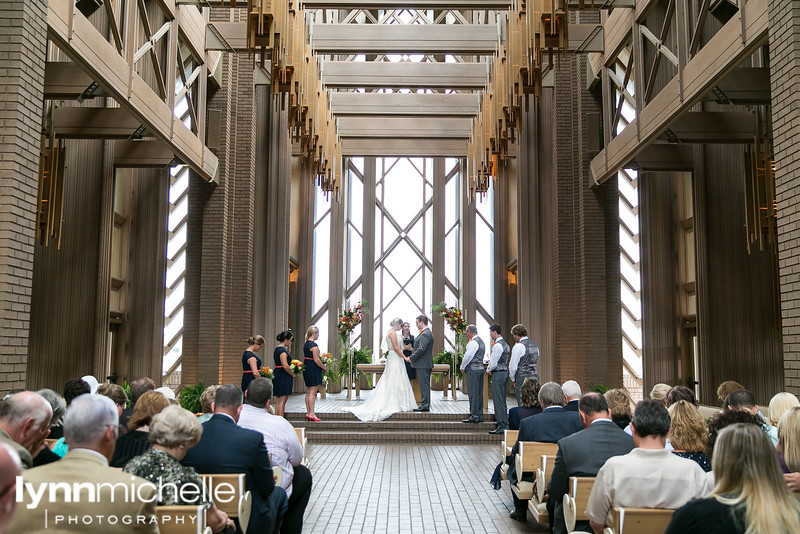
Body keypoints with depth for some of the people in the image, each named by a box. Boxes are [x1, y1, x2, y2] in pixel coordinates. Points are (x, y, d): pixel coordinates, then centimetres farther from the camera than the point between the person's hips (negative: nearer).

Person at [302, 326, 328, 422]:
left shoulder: (306, 344, 12)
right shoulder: (314, 345, -17)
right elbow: (316, 360, -20)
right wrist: (324, 367, -6)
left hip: (306, 368, 9)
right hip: (313, 369, -9)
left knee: (308, 392, 13)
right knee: (313, 392, -6)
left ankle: (308, 413, 17)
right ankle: (311, 413, -4)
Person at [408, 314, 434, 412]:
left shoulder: (425, 334, -17)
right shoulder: (425, 333, 17)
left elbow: (421, 349, -23)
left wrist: (411, 358, -14)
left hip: (423, 364, -11)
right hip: (424, 364, 11)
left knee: (424, 385, -7)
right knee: (424, 385, 13)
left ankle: (425, 406, -5)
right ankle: (425, 405, 17)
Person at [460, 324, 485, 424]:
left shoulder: (473, 343, -15)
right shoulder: (481, 342, 16)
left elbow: (467, 356, -17)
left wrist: (462, 367, -2)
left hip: (473, 370, -10)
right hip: (480, 368, 10)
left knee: (473, 393, -7)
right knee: (479, 393, 11)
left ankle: (474, 416, -6)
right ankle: (480, 415, 15)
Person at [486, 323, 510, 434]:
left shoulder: (497, 346, -16)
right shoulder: (506, 345, 14)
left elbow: (493, 363, -17)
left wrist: (488, 370, 2)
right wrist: (491, 369, 12)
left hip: (498, 374, -10)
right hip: (505, 372, 10)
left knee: (498, 401, -6)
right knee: (503, 400, 14)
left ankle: (502, 426, -6)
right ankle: (505, 424, 19)